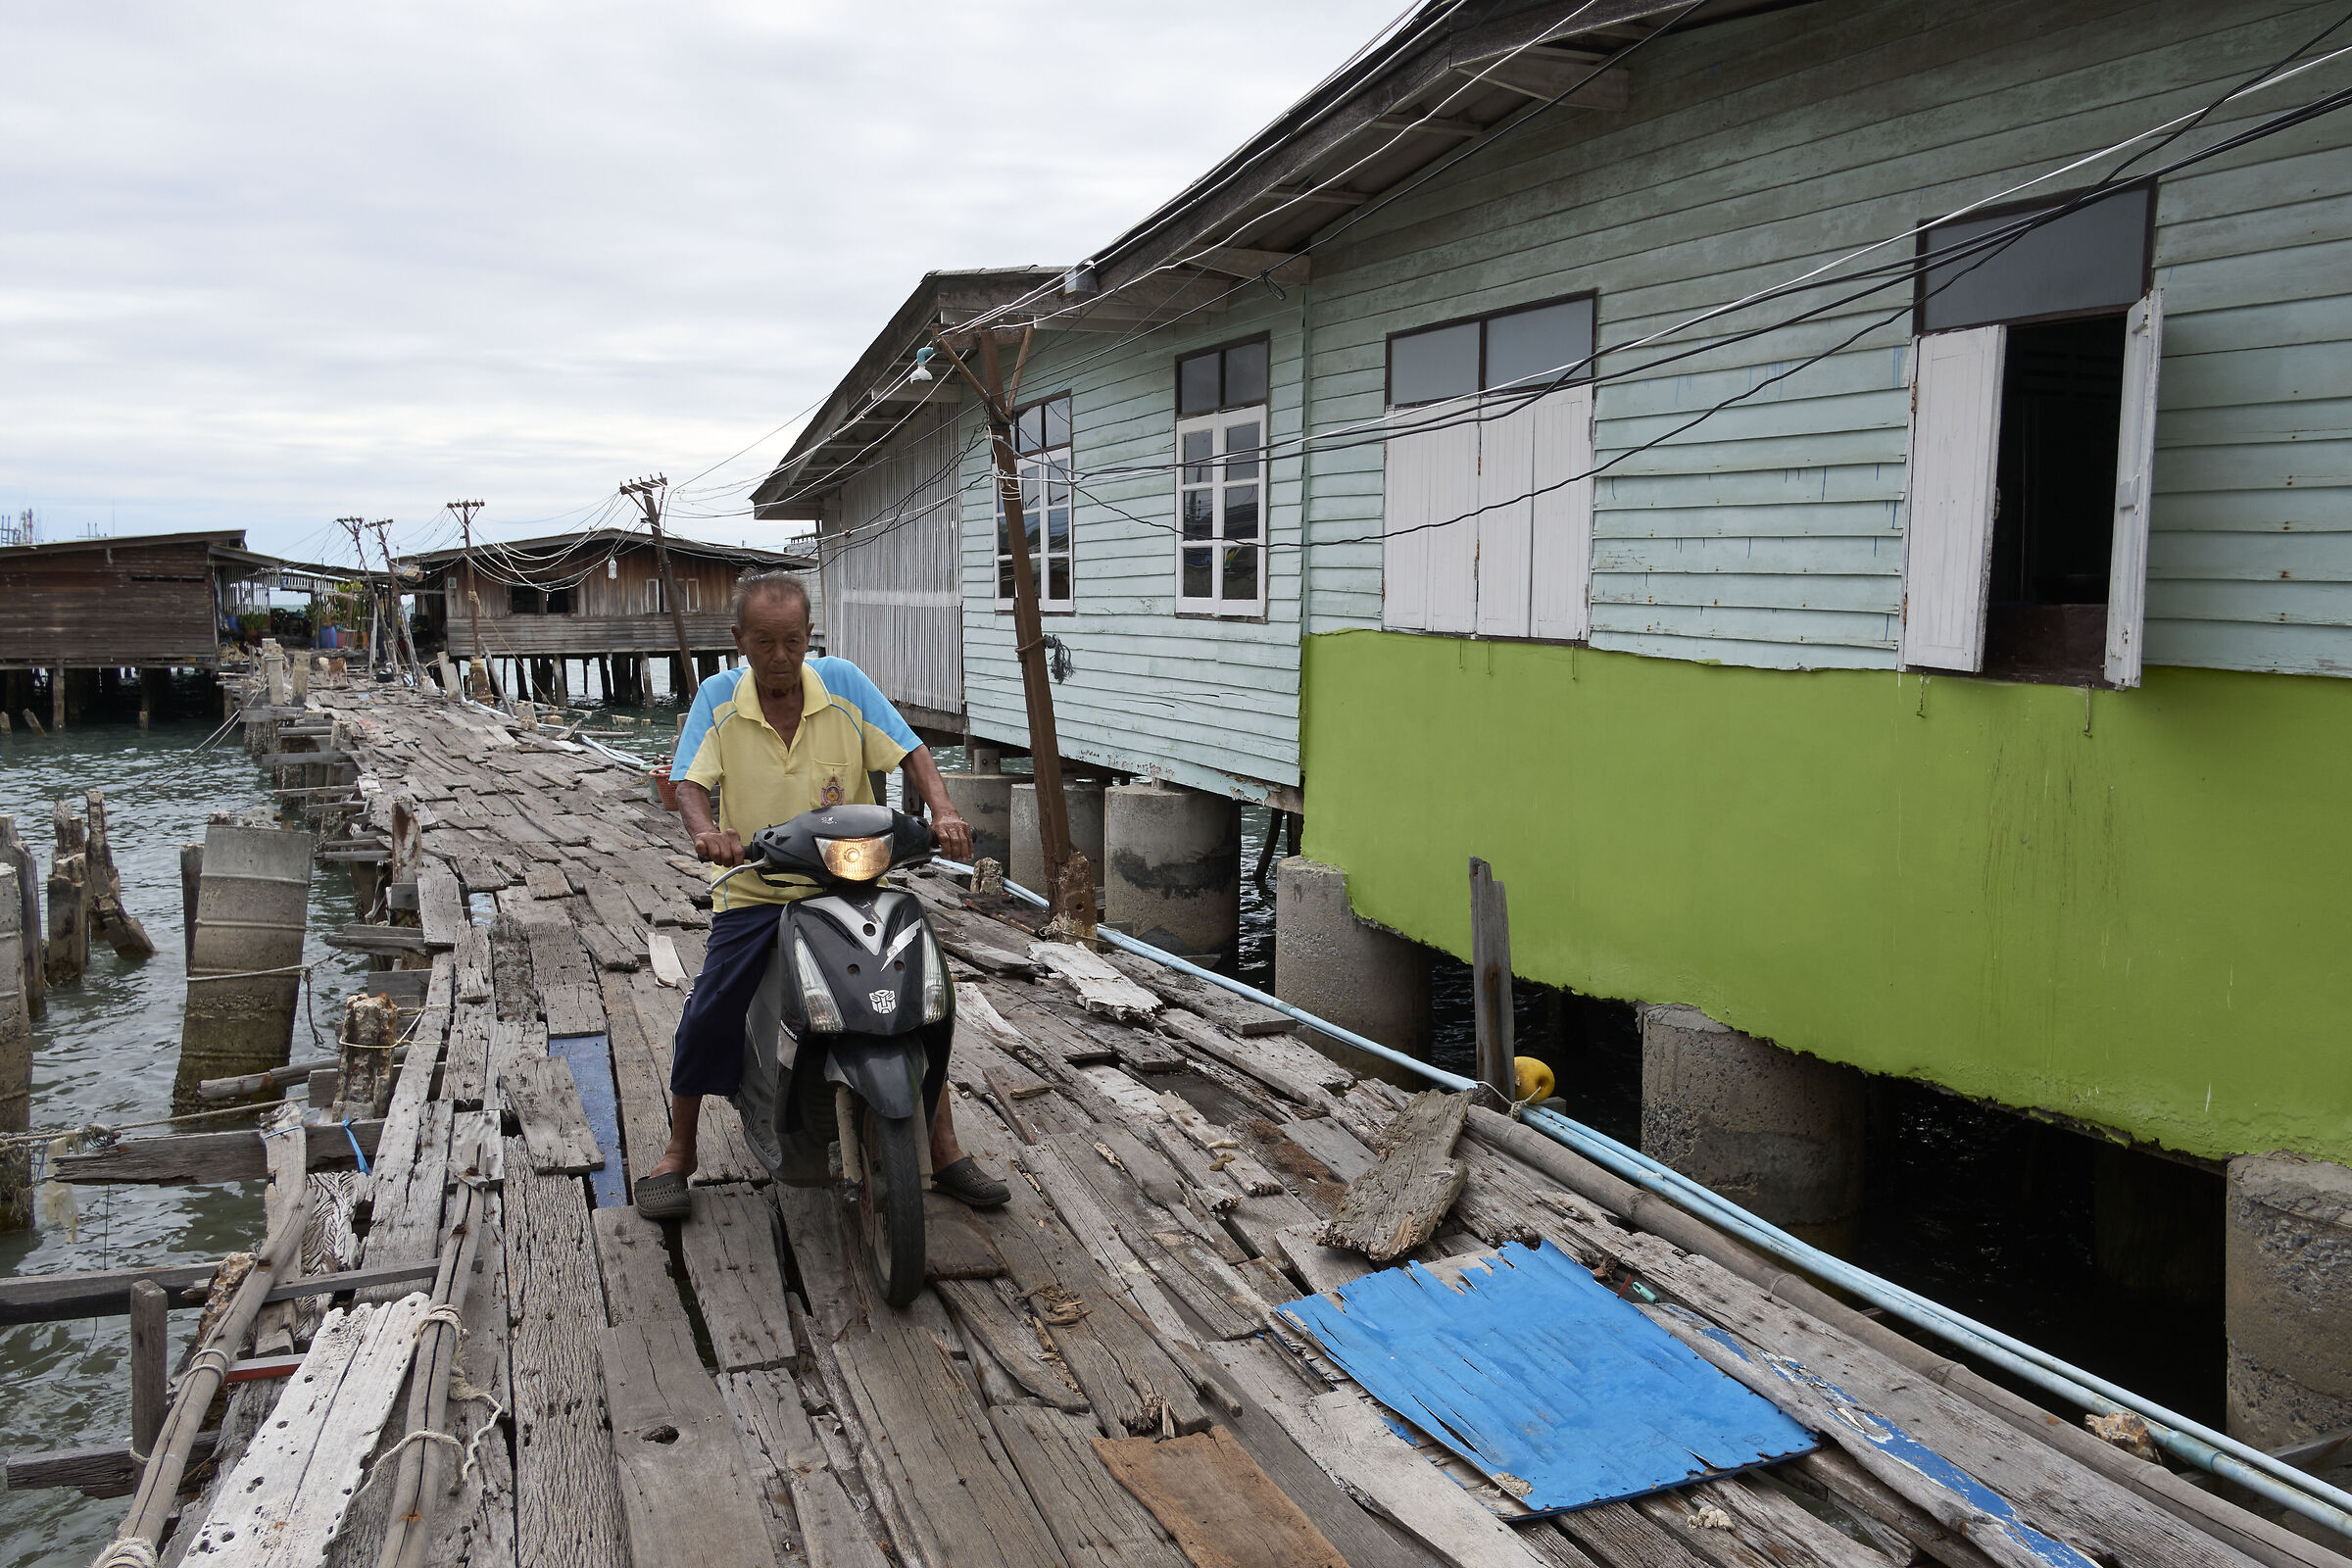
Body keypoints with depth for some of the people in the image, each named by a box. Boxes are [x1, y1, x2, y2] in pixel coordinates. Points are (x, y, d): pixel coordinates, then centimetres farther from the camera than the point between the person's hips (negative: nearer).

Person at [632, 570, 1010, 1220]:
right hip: (754, 893, 0)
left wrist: (942, 812, -24)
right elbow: (689, 780, -9)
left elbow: (910, 750, -6)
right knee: (707, 1017, -7)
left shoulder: (842, 682, -4)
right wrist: (704, 830, -32)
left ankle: (946, 1154, 8)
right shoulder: (718, 697, -3)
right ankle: (677, 1155, 17)